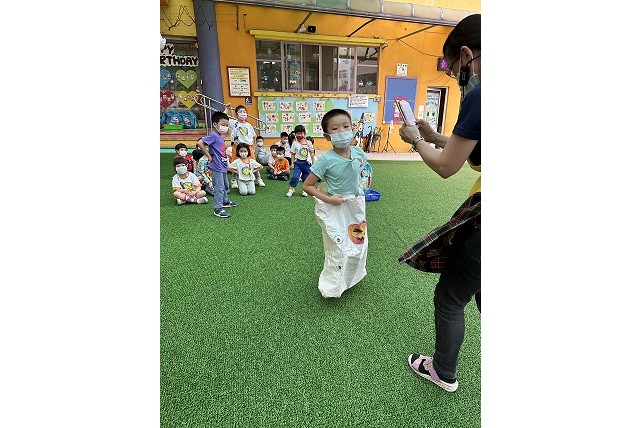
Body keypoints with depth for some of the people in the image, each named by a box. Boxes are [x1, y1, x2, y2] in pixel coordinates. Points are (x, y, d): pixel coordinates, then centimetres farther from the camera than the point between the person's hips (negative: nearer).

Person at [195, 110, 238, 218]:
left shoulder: (220, 136, 11)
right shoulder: (213, 135, -17)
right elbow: (199, 143, -28)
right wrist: (209, 156, -21)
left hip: (223, 166, 10)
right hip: (216, 167, -10)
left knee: (226, 185, 24)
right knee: (219, 188, -7)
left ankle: (225, 201, 42)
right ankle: (218, 209, 0)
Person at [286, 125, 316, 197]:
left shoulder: (308, 143, 0)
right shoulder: (294, 143, -2)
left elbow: (312, 153, 3)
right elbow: (293, 154, 3)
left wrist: (313, 163, 1)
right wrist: (292, 163, 0)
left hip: (306, 162, 1)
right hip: (298, 162, -1)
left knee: (306, 177, 7)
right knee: (295, 176, -11)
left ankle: (305, 190, 23)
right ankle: (291, 189, 3)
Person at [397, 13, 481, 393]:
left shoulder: (478, 95, -18)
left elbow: (446, 167, -13)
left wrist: (416, 140, 3)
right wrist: (436, 137, 17)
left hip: (481, 219, -9)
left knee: (449, 298, 13)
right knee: (478, 292, 26)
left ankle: (444, 373, 38)